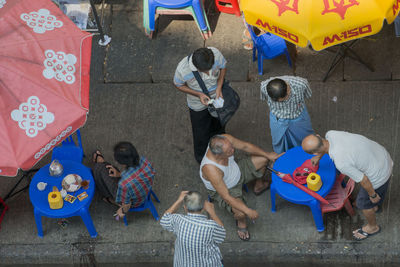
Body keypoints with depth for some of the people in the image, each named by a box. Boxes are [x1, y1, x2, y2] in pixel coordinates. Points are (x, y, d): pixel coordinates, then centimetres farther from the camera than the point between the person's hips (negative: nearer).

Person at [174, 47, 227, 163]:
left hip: (217, 97, 3)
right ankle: (202, 159, 51)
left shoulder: (215, 53, -36)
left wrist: (219, 87, -23)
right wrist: (199, 94, -28)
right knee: (201, 133, 20)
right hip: (198, 105, -3)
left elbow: (223, 66, -11)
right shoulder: (182, 69, -41)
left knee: (218, 126, 31)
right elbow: (178, 85, -17)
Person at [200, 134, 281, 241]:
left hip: (237, 171, 6)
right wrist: (248, 211, -29)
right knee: (241, 213, -29)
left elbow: (245, 146, -9)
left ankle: (259, 186, 37)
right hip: (223, 189, -6)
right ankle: (241, 222, 13)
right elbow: (226, 196, -34)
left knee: (264, 158, 6)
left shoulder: (225, 140, -31)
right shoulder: (211, 170, -45)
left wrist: (268, 155, -4)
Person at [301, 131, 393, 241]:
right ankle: (375, 206, 66)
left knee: (363, 203, 21)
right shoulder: (331, 134, -17)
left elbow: (364, 180, -24)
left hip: (378, 175, -7)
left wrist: (372, 195, -5)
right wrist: (319, 157, 26)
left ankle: (372, 227, 48)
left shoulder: (341, 163, -37)